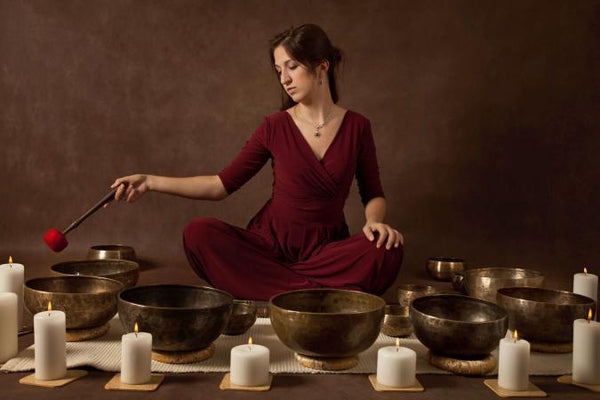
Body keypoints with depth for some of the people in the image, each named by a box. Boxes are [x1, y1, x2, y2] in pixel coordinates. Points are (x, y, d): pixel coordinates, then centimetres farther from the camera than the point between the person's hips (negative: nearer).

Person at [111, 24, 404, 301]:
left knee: (386, 251, -31)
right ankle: (320, 294, -29)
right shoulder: (275, 127, 0)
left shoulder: (356, 127, 1)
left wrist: (374, 220, -13)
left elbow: (374, 194, 11)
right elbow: (222, 185, 2)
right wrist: (150, 182, -5)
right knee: (199, 233, -26)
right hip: (270, 243, 0)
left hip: (326, 250, 0)